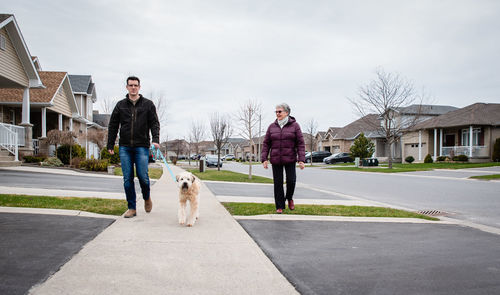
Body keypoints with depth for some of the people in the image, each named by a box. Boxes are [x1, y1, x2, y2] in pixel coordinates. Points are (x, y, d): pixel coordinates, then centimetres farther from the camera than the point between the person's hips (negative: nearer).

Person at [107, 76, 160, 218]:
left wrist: (155, 139, -13)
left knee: (143, 176, -7)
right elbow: (113, 126, 14)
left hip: (142, 146, -2)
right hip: (125, 147, 2)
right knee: (127, 179, 2)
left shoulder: (148, 104, 7)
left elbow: (154, 123, 3)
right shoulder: (120, 105, 12)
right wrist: (110, 145, 9)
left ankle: (147, 198, 23)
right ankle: (132, 208, 11)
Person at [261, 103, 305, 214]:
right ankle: (280, 206, 15)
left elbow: (300, 143, -2)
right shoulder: (272, 126, 7)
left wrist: (301, 159, -10)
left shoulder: (294, 125, 0)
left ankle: (289, 198, 26)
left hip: (290, 159, -2)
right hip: (276, 160, 2)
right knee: (278, 183, 4)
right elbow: (266, 143, 8)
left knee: (291, 180, -6)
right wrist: (264, 159, -1)